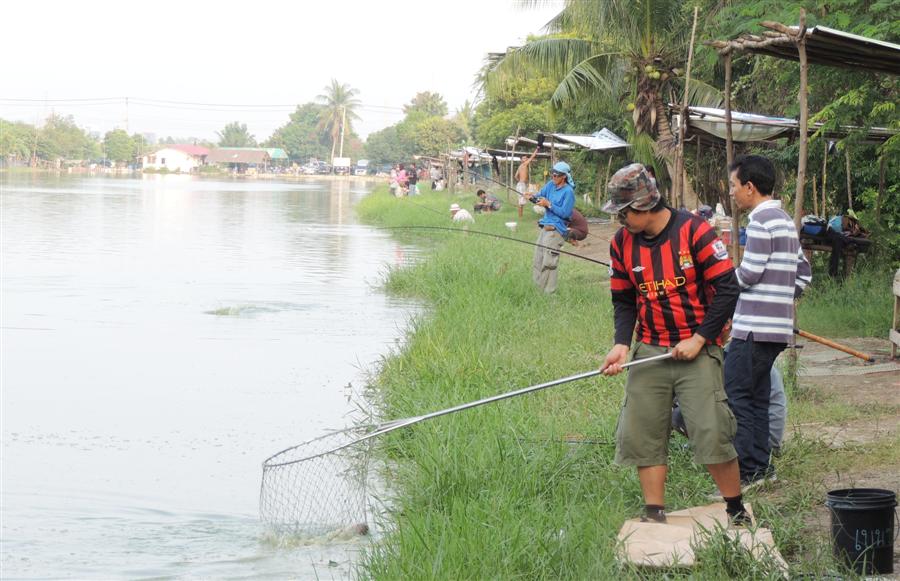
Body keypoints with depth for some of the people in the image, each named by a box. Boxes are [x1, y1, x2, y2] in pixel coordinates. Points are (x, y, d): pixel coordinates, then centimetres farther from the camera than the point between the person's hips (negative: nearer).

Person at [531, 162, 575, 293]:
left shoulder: (568, 191, -12)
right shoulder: (550, 185, 9)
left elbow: (565, 213, -16)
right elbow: (539, 196, 6)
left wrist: (549, 204, -18)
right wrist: (533, 198, -16)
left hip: (556, 230, -8)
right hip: (545, 227, 8)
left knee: (548, 263, -9)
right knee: (537, 260, 11)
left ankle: (549, 292, -3)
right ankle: (535, 286, 21)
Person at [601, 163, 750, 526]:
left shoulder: (694, 231, -13)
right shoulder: (622, 243, 3)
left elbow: (727, 288, -10)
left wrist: (699, 339, -13)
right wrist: (622, 344, -4)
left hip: (697, 349, -5)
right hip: (649, 351, 5)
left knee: (712, 434, -10)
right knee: (641, 434, 1)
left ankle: (737, 511, 6)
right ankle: (654, 515, 11)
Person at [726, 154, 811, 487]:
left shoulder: (761, 221, -12)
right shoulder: (785, 220, 18)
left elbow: (748, 275, -16)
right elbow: (804, 273, 21)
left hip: (754, 327, -10)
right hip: (778, 326, 10)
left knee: (736, 395, -8)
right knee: (757, 397, 13)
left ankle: (746, 471, -9)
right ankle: (760, 468, 16)